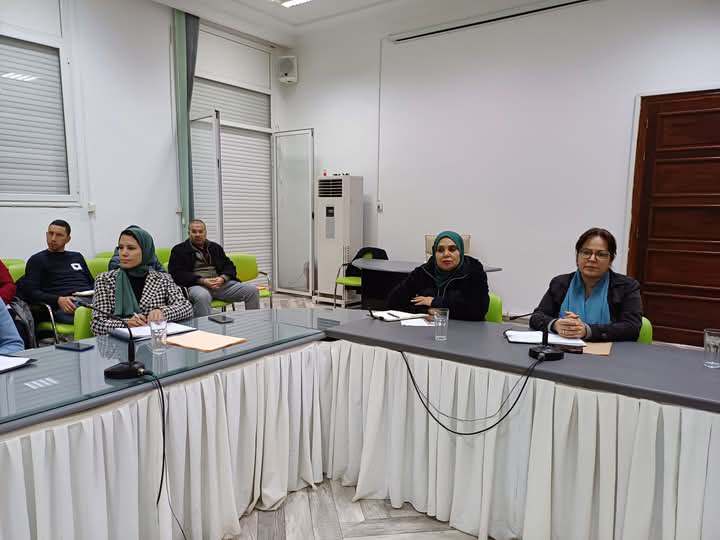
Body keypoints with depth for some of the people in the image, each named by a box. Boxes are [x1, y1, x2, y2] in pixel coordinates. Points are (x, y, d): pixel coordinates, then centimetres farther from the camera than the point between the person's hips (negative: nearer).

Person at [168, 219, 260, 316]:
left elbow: (229, 266, 18)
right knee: (202, 296, -42)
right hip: (196, 285, -4)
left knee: (252, 290, -15)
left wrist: (223, 278, -7)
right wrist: (202, 281, -14)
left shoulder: (215, 247, 24)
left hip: (221, 283, 4)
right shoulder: (179, 250, 11)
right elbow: (177, 273, -1)